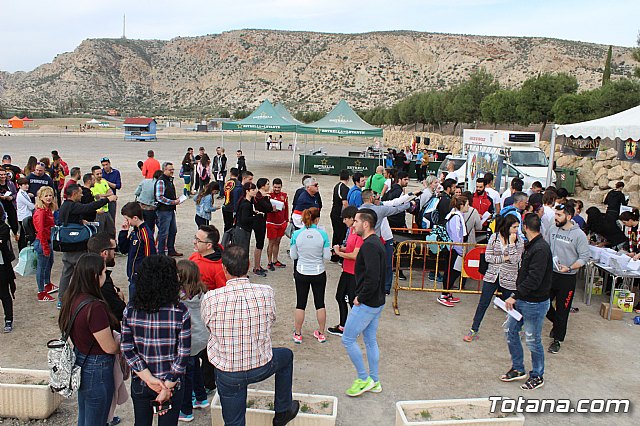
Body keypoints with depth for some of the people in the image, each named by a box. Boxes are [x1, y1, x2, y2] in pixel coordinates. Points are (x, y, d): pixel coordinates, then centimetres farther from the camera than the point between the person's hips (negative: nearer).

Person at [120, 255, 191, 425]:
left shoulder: (131, 309, -10)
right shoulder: (180, 311, -18)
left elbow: (126, 348, -9)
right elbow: (184, 353, -17)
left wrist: (148, 378, -9)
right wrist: (168, 386, -10)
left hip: (139, 382, 2)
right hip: (172, 382, -2)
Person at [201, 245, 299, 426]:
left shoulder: (210, 299, -19)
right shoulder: (266, 293, -17)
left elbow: (208, 327, 0)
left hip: (226, 373, 0)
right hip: (262, 368, 1)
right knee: (286, 355, 32)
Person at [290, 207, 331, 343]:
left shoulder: (296, 234, -11)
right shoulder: (322, 234, -14)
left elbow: (293, 256, -3)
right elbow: (327, 257, -10)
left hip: (301, 274, 0)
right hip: (319, 274, 0)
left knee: (300, 304, 13)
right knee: (320, 303, 15)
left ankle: (297, 334, 23)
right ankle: (321, 334, 27)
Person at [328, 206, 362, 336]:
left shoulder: (360, 234, -22)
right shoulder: (351, 230, 7)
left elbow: (355, 255, -25)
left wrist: (339, 253, -14)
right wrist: (341, 248, 0)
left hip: (355, 273, -9)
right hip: (347, 270, 10)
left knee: (352, 300, 4)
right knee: (340, 296, 17)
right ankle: (342, 326, 31)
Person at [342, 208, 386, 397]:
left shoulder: (369, 246, -22)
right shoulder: (377, 242, 10)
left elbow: (372, 278, -30)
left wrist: (360, 298, -17)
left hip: (366, 303, -10)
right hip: (377, 302, 10)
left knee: (348, 339, 1)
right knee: (371, 341, 17)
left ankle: (364, 379, 11)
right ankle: (374, 381, 27)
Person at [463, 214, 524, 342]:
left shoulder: (519, 241, -4)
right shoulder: (494, 237, -2)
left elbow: (515, 260, -15)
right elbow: (487, 257, -4)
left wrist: (511, 243, -17)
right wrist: (504, 258, -11)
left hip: (509, 279, -1)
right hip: (492, 276, 1)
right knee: (483, 304, 5)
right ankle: (474, 330, 14)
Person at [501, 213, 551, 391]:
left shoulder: (541, 248, -22)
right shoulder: (530, 245, 8)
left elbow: (534, 279, -26)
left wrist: (515, 296, -24)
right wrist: (516, 296, 14)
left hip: (535, 303, -9)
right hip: (522, 300, 9)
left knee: (533, 340, 5)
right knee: (510, 330, 14)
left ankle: (537, 376, 25)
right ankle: (518, 369, 29)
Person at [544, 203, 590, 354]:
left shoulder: (579, 234, -11)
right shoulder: (552, 229, 1)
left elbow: (585, 257, -10)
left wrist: (569, 268, -22)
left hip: (567, 278, -4)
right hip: (550, 274, 4)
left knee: (562, 310, 6)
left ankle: (557, 339, 21)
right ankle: (557, 323, 40)